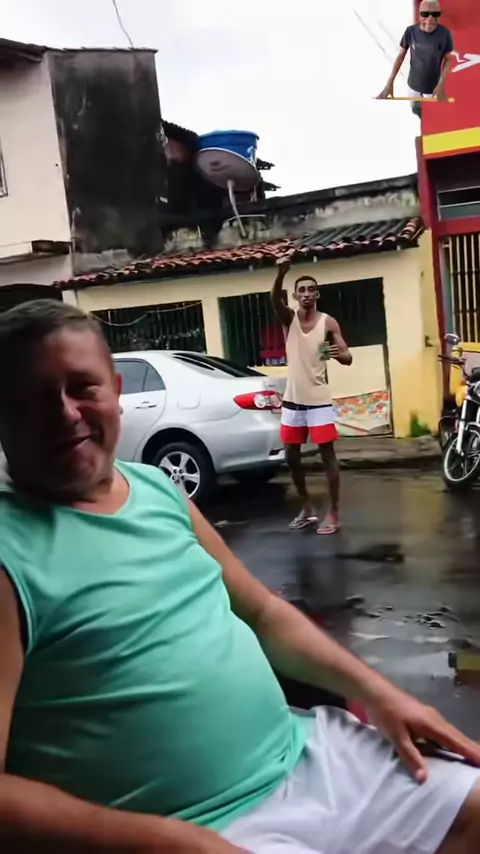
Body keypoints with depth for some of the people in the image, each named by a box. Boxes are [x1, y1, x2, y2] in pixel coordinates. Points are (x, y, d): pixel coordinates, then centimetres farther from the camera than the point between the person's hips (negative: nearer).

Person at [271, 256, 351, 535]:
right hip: (293, 399, 3)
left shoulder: (328, 322, -1)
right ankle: (307, 508, 27)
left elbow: (348, 357, -6)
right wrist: (282, 272, -39)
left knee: (328, 454, -2)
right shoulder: (289, 318, 3)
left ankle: (334, 514, 4)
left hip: (319, 398, -3)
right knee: (291, 455, 10)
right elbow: (275, 299, -19)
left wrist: (339, 354, -31)